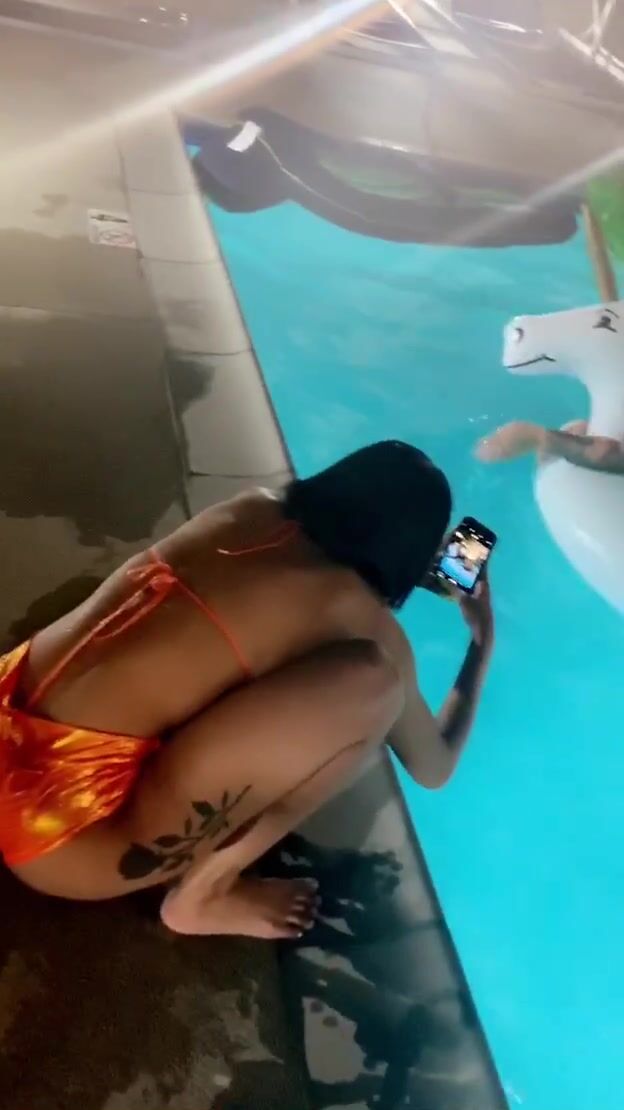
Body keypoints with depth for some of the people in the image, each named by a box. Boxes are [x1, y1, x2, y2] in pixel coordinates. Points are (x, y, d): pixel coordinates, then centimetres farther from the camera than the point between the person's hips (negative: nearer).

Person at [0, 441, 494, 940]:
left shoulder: (252, 507, 8)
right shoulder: (361, 616, -6)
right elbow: (434, 766, 11)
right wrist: (483, 644, 23)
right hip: (65, 827, -8)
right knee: (370, 680, -15)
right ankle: (205, 892, 1)